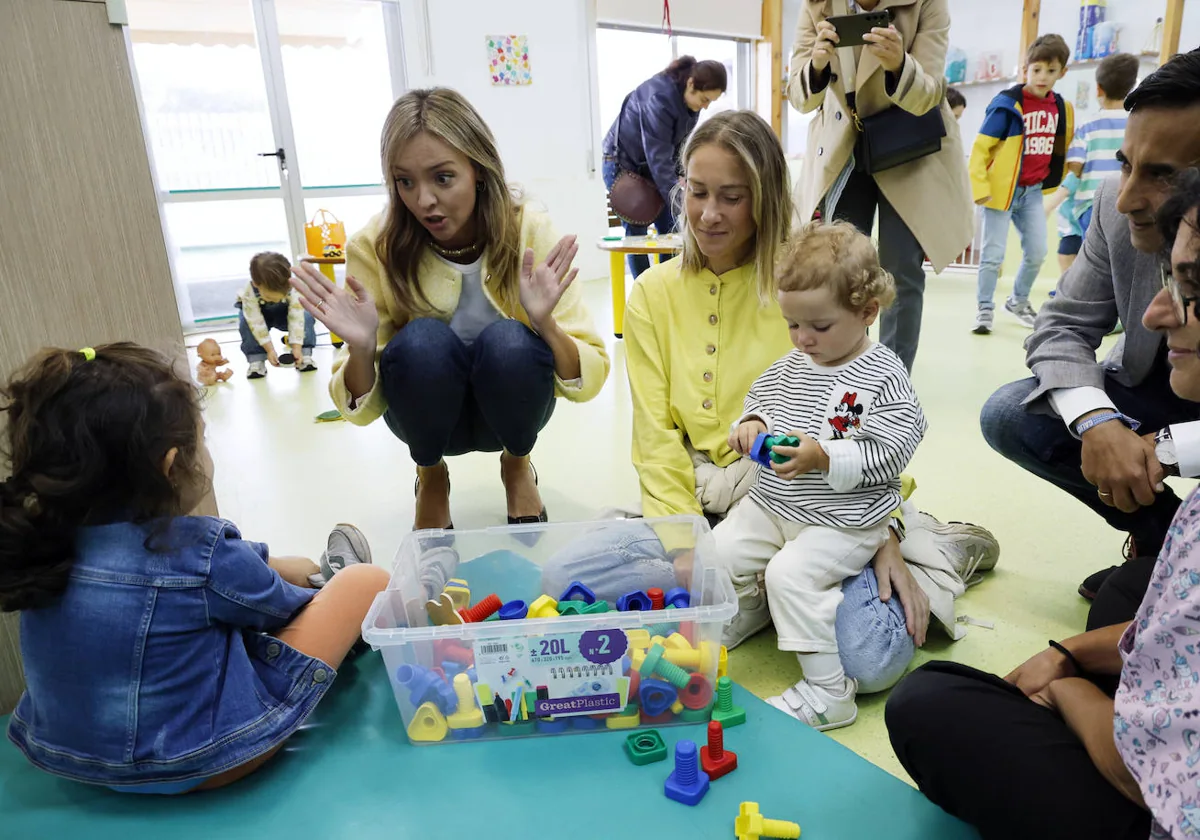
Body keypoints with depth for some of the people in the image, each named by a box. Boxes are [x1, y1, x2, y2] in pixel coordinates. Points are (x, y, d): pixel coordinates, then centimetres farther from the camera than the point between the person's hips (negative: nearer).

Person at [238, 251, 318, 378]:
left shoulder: (292, 289, -35)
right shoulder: (249, 294, -38)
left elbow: (296, 319, -34)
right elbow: (257, 323, -35)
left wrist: (297, 348, -38)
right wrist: (270, 349, -36)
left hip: (283, 312, 1)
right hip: (257, 312, -1)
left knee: (307, 317, -27)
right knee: (245, 323, -34)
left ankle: (305, 355, -17)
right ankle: (256, 360, -22)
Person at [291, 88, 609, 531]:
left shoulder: (528, 232, -19)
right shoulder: (376, 247, -17)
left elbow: (588, 380, -19)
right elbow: (364, 408, -13)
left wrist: (546, 323, -38)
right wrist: (362, 348, -34)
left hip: (508, 406, 0)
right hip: (428, 414, 0)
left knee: (508, 341, -31)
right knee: (421, 340, -31)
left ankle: (517, 465, 2)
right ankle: (431, 478, 1)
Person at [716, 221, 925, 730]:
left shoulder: (882, 377, -14)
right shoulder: (790, 365, 6)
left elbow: (889, 453, -19)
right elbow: (761, 399, 20)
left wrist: (823, 457, -29)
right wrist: (751, 426, -4)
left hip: (843, 520, -7)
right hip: (771, 504, 7)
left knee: (790, 573, -25)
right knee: (720, 551, -2)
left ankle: (829, 692, -10)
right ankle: (747, 614, 31)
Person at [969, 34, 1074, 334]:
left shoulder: (1062, 108, 5)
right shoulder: (1007, 104, -12)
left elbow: (1062, 149, 19)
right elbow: (980, 147, -13)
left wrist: (1051, 183, 16)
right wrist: (980, 188, -17)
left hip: (1033, 191, 6)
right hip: (1002, 190, -6)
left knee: (1037, 253, 10)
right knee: (993, 254, -2)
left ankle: (1019, 301, 31)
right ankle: (985, 309, 11)